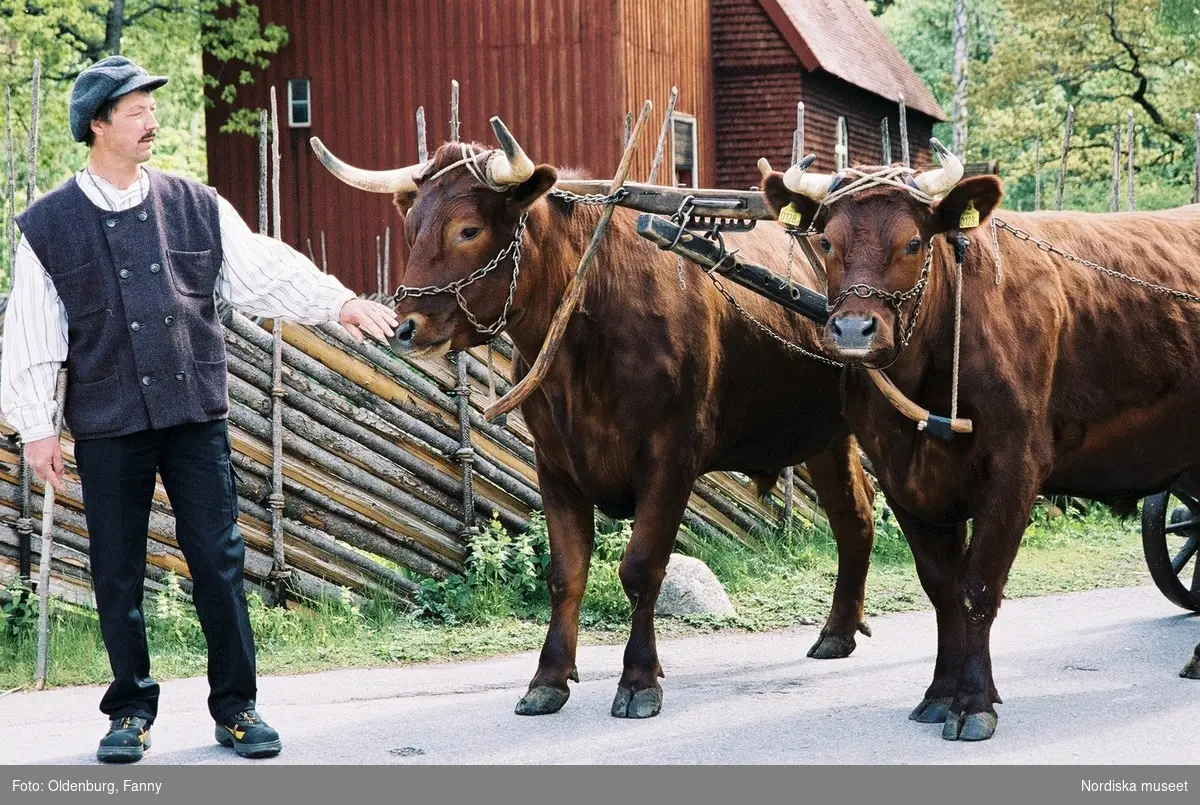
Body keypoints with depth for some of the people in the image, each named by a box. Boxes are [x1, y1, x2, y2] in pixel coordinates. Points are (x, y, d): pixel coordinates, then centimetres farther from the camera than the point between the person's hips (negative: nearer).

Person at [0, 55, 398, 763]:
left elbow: (267, 270, 5)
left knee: (219, 560, 2)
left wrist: (340, 302, -8)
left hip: (196, 416, 1)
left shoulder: (196, 207, 7)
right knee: (118, 572, 5)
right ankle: (132, 710, 20)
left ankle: (236, 708, 12)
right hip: (107, 426, -1)